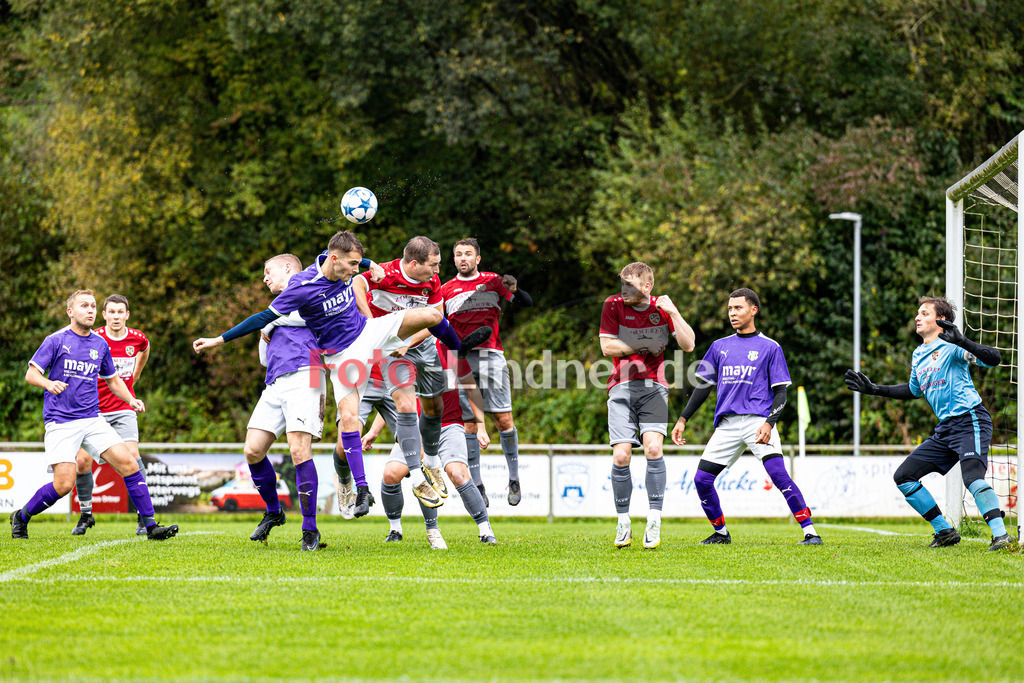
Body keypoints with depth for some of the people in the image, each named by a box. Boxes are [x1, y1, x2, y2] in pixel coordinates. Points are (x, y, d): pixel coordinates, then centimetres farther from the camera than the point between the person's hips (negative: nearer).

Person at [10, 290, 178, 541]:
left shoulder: (100, 345, 12)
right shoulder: (56, 341, -3)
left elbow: (113, 379, 25)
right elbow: (31, 374, -5)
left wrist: (131, 399, 7)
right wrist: (49, 384, -27)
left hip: (93, 420, 5)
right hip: (60, 422, -5)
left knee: (128, 463, -10)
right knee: (64, 484, -15)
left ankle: (150, 526, -5)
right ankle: (21, 517, 10)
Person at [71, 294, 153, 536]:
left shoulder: (137, 338, -3)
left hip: (124, 409, 0)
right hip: (94, 410, 0)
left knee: (132, 454, -19)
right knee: (82, 461, -7)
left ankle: (144, 517, -13)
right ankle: (86, 514, 15)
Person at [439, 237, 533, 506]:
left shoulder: (493, 281, 9)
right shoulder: (446, 290, 13)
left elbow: (527, 303, 3)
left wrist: (513, 289, -16)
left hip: (491, 355, -1)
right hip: (460, 360, 1)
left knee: (503, 420, -6)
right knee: (469, 423, -3)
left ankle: (514, 479, 5)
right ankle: (477, 485, 1)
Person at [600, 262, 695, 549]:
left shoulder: (662, 308, 4)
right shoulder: (613, 305, 2)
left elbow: (688, 345, -2)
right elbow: (608, 346, -4)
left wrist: (673, 313, -12)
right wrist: (645, 346, -5)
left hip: (653, 387, 0)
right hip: (622, 386, 0)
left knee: (653, 448, -19)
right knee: (621, 456, -8)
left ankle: (654, 520, -13)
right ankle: (623, 522, 7)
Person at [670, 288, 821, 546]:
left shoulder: (769, 348, 5)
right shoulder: (719, 347, 17)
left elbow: (780, 391, 1)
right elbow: (703, 386, 22)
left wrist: (769, 423, -15)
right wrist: (682, 420, 14)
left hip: (758, 421, -5)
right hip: (727, 425, 5)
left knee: (779, 475, -22)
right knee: (702, 479, -3)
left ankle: (810, 532, -20)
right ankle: (720, 532, 18)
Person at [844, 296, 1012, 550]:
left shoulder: (950, 347, -11)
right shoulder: (918, 355, 15)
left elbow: (994, 358, -22)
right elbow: (913, 390, 32)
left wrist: (962, 341, -35)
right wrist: (874, 389, 28)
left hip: (970, 420, -9)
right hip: (945, 428, 9)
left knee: (972, 476, -31)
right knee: (903, 477, 6)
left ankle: (1001, 535, -30)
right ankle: (945, 532, 11)